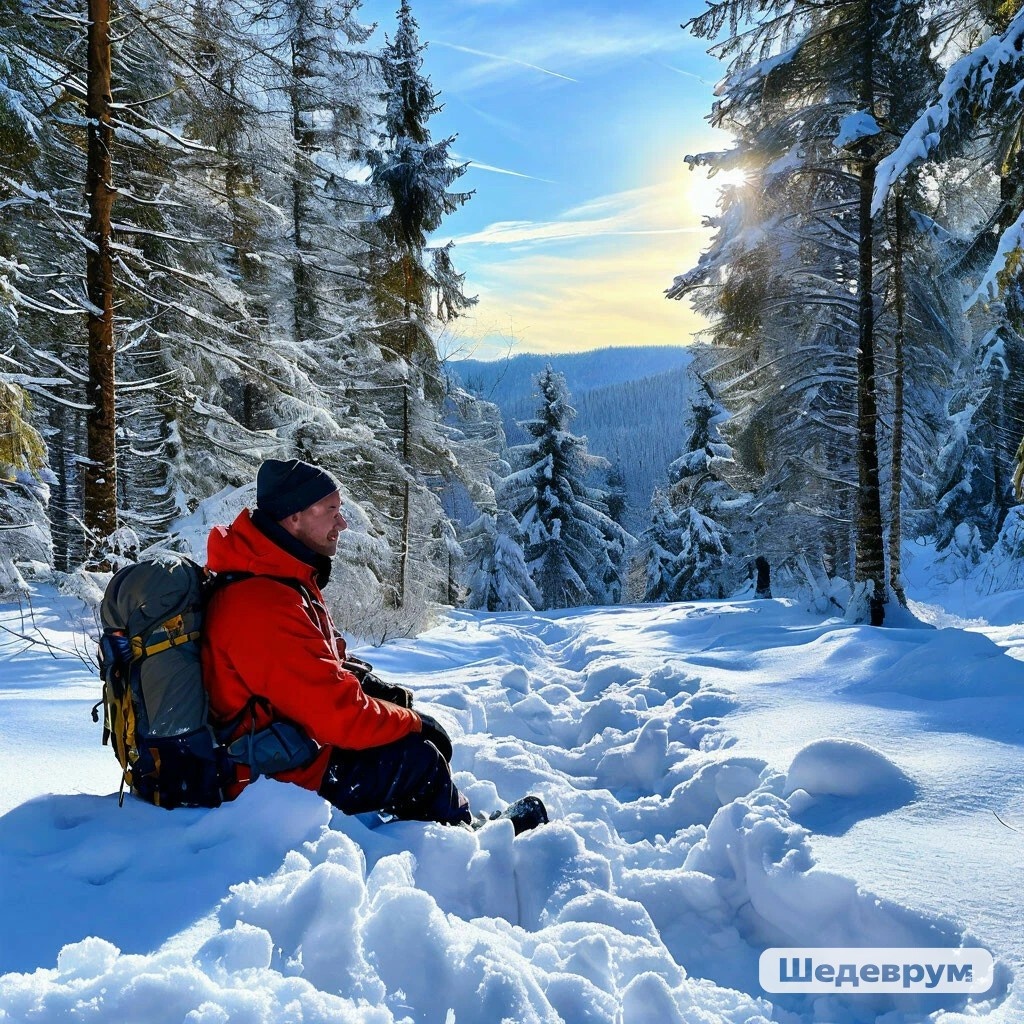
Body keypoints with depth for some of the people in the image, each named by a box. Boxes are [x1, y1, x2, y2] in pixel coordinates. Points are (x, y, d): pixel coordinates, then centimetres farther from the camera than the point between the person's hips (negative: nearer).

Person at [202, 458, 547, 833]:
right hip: (278, 775, -10)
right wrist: (411, 721, -14)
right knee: (419, 757, -10)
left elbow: (319, 667, 17)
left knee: (423, 730, 9)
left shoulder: (277, 576, 4)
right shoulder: (263, 606, -30)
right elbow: (338, 714, -30)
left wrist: (369, 684, 0)